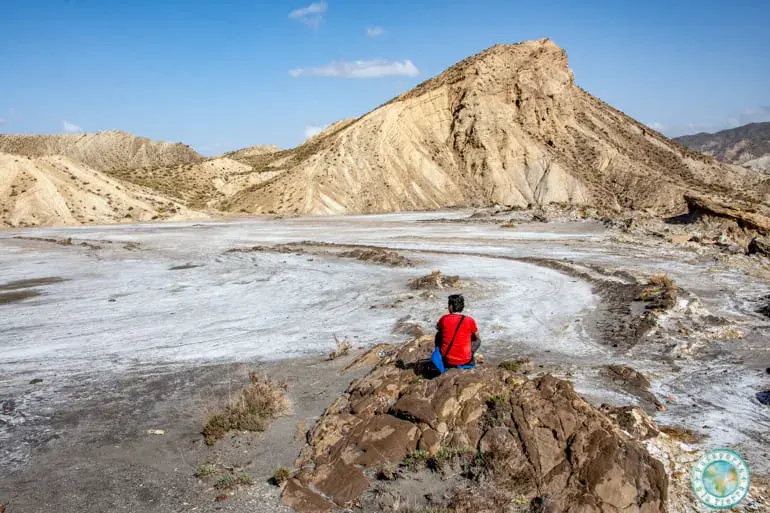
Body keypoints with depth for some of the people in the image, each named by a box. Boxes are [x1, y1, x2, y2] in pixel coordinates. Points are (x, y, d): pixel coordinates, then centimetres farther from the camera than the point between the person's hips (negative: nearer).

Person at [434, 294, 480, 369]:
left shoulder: (444, 319, -6)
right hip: (464, 361, 0)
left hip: (447, 360, 0)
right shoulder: (470, 320, -9)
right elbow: (477, 337, 9)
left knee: (438, 335, 25)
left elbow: (437, 328, 19)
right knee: (477, 340, 25)